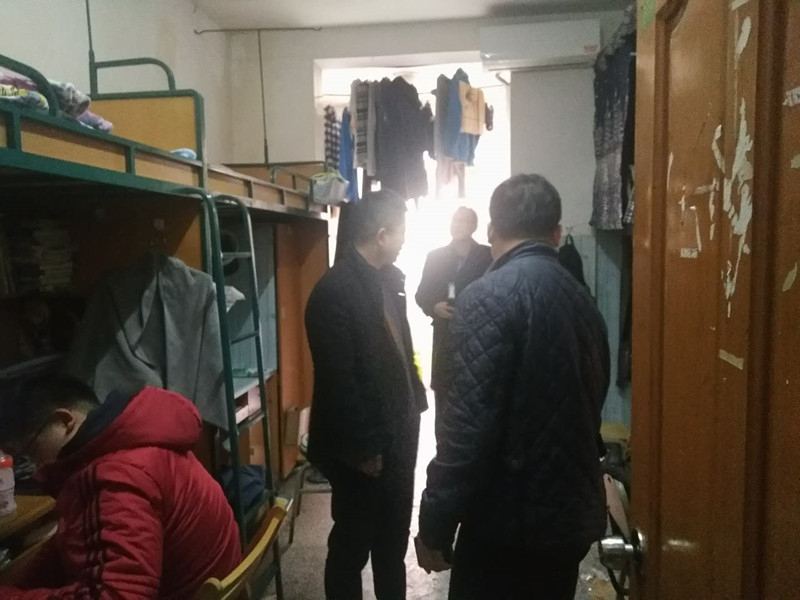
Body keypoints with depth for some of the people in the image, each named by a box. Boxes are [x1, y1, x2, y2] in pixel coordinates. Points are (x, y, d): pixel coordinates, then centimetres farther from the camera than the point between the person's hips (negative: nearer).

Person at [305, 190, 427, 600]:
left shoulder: (389, 277, 6)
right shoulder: (334, 290, -21)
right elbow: (337, 380, -22)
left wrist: (416, 401, 10)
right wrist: (361, 448, -18)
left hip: (398, 432, 8)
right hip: (362, 446, -8)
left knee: (394, 536, 23)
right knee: (352, 542, 12)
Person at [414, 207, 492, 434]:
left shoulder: (488, 256, 3)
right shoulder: (435, 257, 10)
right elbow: (421, 295, 10)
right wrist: (434, 307, -9)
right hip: (445, 339, 2)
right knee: (443, 401, 6)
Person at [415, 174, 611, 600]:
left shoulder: (488, 297, -17)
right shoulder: (582, 300, 6)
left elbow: (468, 425, -22)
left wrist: (434, 525, -13)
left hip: (508, 519, -7)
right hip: (571, 515, 8)